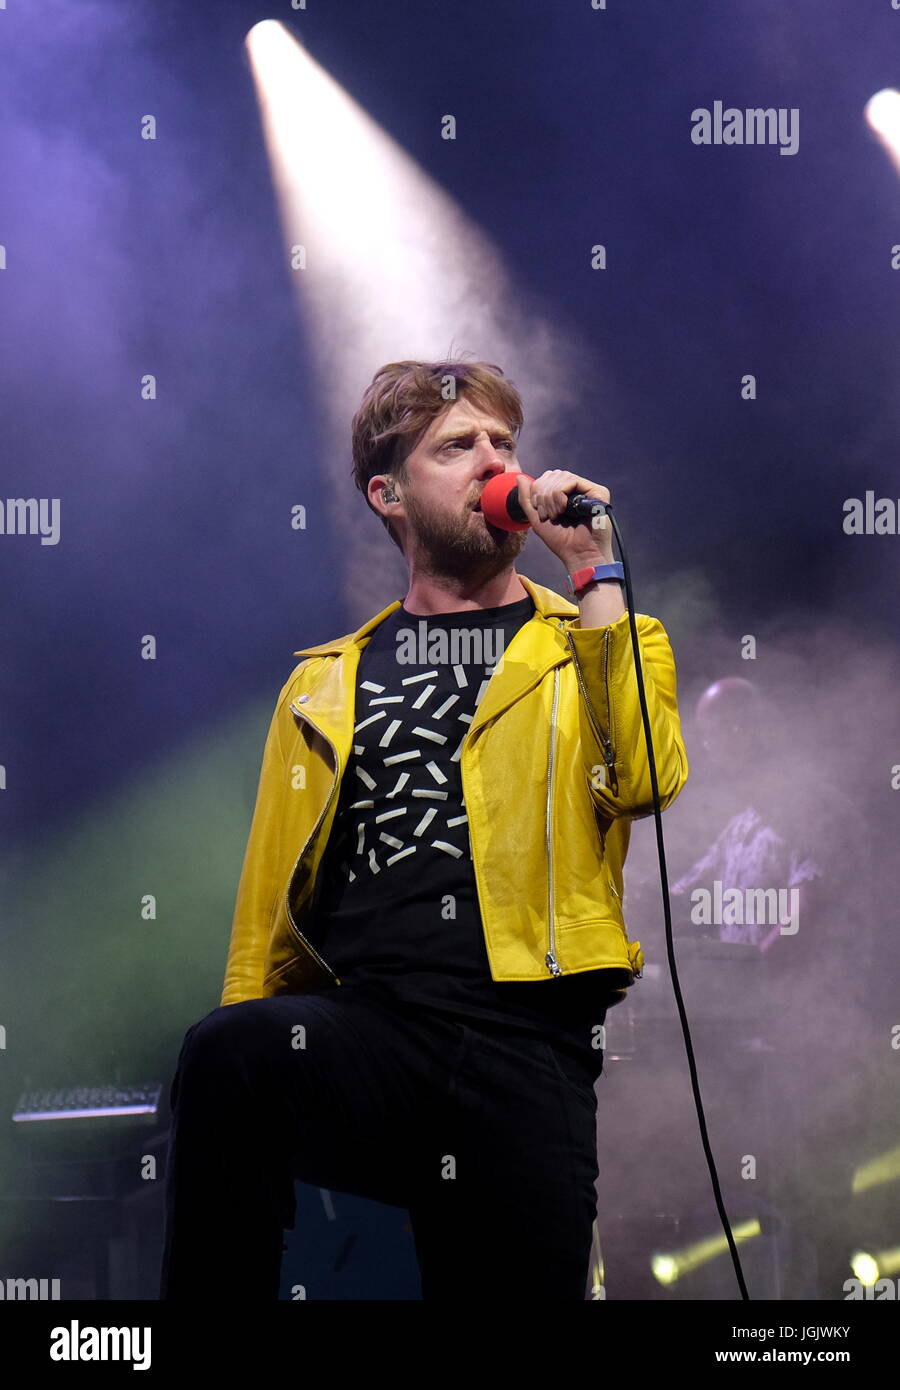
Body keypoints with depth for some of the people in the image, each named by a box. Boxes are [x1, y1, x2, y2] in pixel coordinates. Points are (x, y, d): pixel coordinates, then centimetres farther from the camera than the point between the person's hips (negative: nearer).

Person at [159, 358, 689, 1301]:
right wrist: (242, 1063, 7)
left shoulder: (584, 646, 17)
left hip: (529, 1052, 0)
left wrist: (593, 573, -6)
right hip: (361, 1035, 0)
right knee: (226, 1053, -32)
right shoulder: (325, 683, 23)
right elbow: (270, 908, 20)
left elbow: (645, 781, -7)